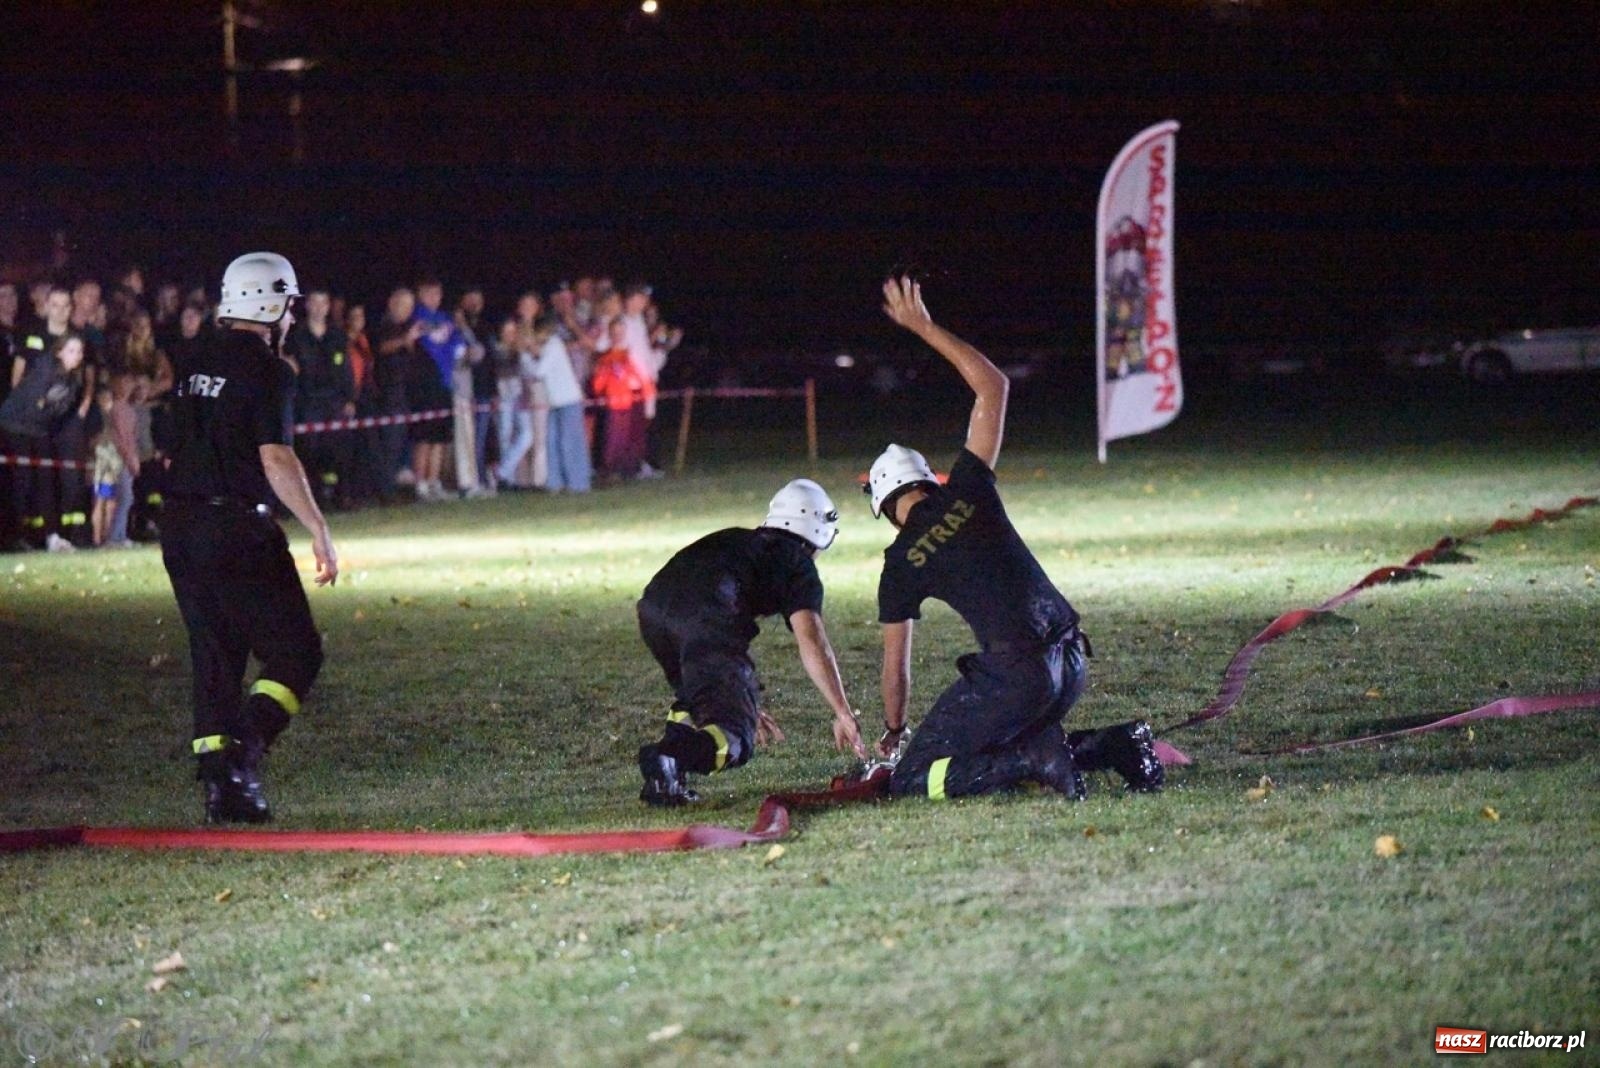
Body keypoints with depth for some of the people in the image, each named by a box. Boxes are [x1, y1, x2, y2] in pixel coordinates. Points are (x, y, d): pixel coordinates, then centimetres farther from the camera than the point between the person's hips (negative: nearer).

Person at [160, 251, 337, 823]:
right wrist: (319, 531, -15)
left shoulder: (195, 367, 13)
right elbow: (276, 459, -18)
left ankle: (220, 786, 9)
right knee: (295, 652, 1)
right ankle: (241, 758, -14)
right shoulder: (266, 371, -11)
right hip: (236, 529, -8)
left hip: (180, 527, 8)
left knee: (215, 657, 12)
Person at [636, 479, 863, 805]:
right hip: (705, 618, -6)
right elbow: (812, 642, 8)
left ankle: (667, 778, 9)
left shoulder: (731, 539, 40)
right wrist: (843, 714, 10)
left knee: (695, 693, 32)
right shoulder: (797, 564, 22)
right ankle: (668, 757, -32)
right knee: (735, 741, -2)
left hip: (652, 610, 6)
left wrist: (745, 704, 50)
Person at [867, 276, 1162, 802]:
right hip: (1071, 660, 6)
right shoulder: (967, 491, 9)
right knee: (1001, 748, 28)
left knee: (911, 780, 1)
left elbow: (896, 665, 13)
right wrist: (926, 328, 24)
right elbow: (993, 386, 19)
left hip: (1014, 675, -6)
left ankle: (1035, 758, -18)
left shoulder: (901, 566, 2)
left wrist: (893, 731, 31)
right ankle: (1113, 745, 5)